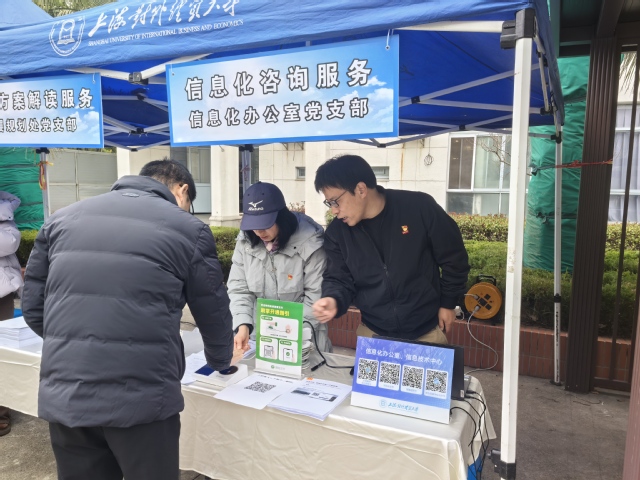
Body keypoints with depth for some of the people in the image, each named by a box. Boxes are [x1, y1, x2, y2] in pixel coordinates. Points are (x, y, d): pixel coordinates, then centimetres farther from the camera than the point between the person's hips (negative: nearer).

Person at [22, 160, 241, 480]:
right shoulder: (188, 229, -2)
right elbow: (213, 312, 6)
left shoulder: (63, 218, 10)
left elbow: (32, 307, 11)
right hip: (141, 399, -4)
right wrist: (221, 360, 26)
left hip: (62, 397, 4)